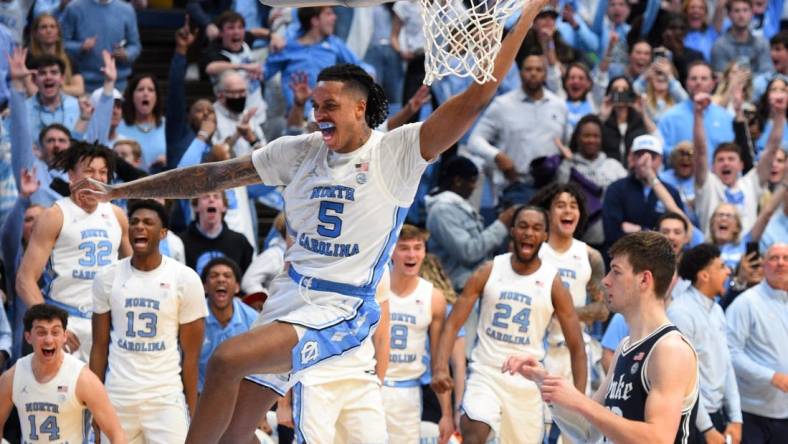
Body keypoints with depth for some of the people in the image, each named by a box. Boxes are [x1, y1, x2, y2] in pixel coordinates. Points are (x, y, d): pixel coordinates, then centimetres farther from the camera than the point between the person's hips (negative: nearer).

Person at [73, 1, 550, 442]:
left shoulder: (395, 152, -8)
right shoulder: (300, 152, 7)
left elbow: (476, 98, -16)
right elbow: (212, 176, 11)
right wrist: (118, 191, 11)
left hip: (342, 311, -6)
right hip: (290, 298, 7)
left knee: (227, 359, -26)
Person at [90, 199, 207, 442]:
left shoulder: (185, 279, -1)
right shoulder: (107, 278, 5)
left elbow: (191, 354, 0)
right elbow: (99, 347, 9)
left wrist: (193, 412, -3)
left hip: (166, 398, -2)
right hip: (117, 398, 2)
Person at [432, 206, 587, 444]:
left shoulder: (553, 283, -1)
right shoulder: (488, 272, 0)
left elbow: (576, 347, 2)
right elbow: (453, 324, -2)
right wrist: (440, 368, -19)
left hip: (527, 382, 1)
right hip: (486, 373, -1)